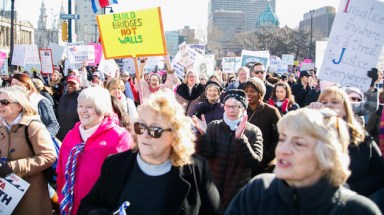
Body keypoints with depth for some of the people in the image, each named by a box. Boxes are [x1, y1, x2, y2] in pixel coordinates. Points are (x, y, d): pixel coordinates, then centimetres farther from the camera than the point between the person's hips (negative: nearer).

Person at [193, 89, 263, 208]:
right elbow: (205, 155, -10)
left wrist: (240, 138, -31)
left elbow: (254, 161, -18)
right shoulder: (213, 126, -1)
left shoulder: (253, 131, -6)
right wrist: (203, 134, -27)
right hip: (212, 189, 1)